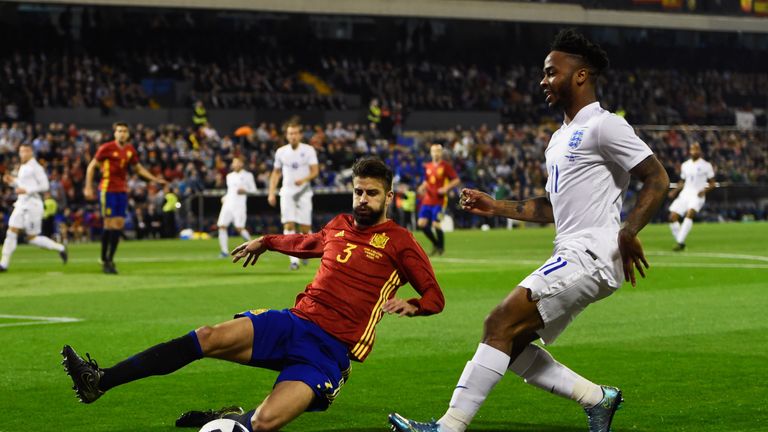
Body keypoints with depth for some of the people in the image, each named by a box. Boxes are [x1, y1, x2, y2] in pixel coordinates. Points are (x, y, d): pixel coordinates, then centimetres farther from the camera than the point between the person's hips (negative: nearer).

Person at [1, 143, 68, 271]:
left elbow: (44, 186, -16)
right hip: (21, 203, 8)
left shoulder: (36, 167, -12)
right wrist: (12, 181, 10)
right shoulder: (23, 167, 16)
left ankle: (59, 248, 14)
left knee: (32, 238, -2)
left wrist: (26, 190, -21)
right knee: (11, 232, -1)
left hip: (32, 204, -8)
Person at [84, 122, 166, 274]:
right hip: (107, 190, -6)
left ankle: (110, 260, 14)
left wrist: (155, 179, 13)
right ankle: (104, 261, 4)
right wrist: (88, 187, -10)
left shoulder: (130, 150, 7)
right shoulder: (106, 148, -10)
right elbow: (91, 166, -4)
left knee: (119, 225, 3)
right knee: (110, 224, -7)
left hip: (122, 191, 6)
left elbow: (139, 168, 21)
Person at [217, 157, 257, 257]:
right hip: (228, 204, 5)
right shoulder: (229, 176, 20)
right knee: (222, 226, -8)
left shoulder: (247, 176, 3)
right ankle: (224, 251, -5)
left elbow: (254, 189, 3)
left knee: (239, 228, -13)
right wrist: (225, 198, 13)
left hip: (239, 205, -5)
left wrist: (245, 191, -15)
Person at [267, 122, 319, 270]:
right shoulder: (281, 152, 6)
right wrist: (271, 193, 8)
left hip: (304, 192, -1)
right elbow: (276, 173, 16)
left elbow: (315, 171, -8)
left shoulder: (309, 150, -1)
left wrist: (304, 179, -27)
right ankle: (294, 259, -15)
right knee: (289, 225, -13)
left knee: (305, 228, -2)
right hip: (287, 192, 1)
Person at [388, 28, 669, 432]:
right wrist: (497, 207, 21)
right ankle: (598, 399, 11)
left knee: (500, 324, -17)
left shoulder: (603, 126, -8)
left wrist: (627, 232, -23)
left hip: (590, 256, -10)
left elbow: (657, 179, -13)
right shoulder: (561, 138, 22)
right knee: (511, 346, 4)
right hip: (572, 258, 10)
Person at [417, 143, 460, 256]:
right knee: (421, 223, -1)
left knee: (436, 224, -12)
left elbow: (456, 180, -5)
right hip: (427, 200, 6)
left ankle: (441, 247, 11)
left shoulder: (446, 166, -5)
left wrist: (446, 188, -18)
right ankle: (435, 243, 19)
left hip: (439, 200, -6)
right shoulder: (427, 166, 11)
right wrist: (422, 187, 2)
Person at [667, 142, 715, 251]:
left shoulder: (706, 166, 3)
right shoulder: (685, 165, 16)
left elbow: (712, 184, 5)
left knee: (690, 213, -30)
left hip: (698, 195, -5)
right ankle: (680, 243, 3)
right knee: (673, 216, -9)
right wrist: (675, 191, 9)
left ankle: (680, 242, -35)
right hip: (685, 194, 5)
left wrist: (705, 190, -15)